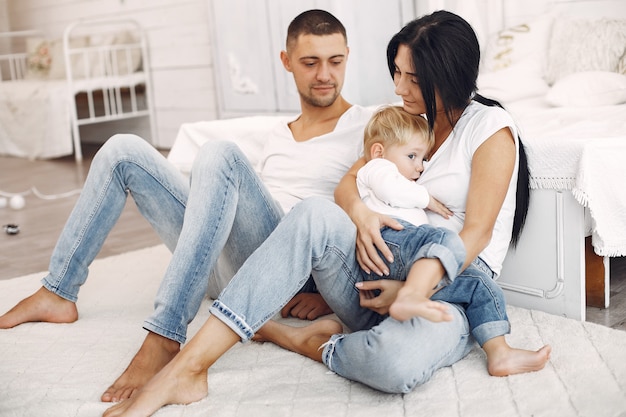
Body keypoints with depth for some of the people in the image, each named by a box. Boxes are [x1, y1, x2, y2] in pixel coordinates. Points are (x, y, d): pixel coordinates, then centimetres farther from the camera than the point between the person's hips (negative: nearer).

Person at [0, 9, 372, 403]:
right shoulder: (278, 135, 24)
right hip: (222, 266, 7)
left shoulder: (367, 125, 4)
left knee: (220, 154, -32)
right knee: (124, 150, 2)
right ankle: (58, 293, 4)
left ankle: (165, 337, -39)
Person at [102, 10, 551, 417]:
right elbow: (348, 182, 12)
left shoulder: (491, 128, -1)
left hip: (453, 286, -5)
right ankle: (189, 365, -33)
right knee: (314, 214, -30)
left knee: (395, 363, -42)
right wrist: (360, 213, -13)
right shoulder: (406, 120, 19)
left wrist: (411, 292, -18)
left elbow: (476, 234, -8)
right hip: (382, 274, 5)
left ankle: (309, 343, -10)